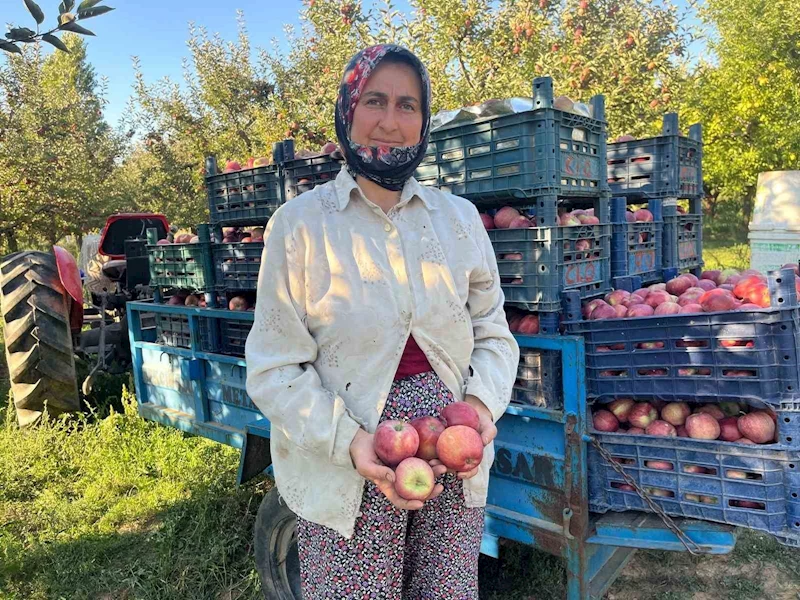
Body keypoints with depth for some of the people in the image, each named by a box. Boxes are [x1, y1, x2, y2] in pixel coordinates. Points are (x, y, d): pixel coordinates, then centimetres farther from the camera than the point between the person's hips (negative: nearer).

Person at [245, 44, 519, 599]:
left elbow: (495, 335, 8)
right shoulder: (300, 223, -7)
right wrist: (349, 442, -20)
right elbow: (276, 369, -8)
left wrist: (483, 403, -10)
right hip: (347, 479, -2)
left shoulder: (459, 217, 3)